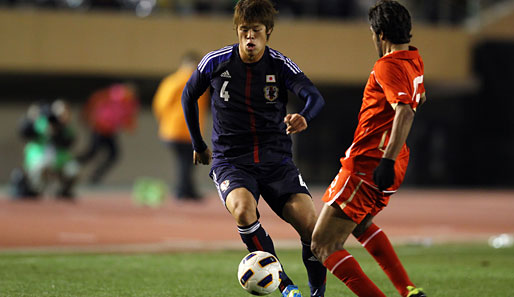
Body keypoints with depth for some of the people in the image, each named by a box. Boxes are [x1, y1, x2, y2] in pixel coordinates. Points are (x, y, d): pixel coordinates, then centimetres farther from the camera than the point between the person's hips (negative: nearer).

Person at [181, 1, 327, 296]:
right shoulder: (216, 62, -2)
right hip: (230, 162, -1)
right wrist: (198, 145, 20)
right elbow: (189, 96, 16)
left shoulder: (281, 65, -5)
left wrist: (304, 118, -44)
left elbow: (315, 97, -21)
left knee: (311, 225, -18)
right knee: (243, 208, -33)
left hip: (277, 161, 1)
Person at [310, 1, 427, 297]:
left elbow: (405, 113, -33)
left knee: (323, 245, -5)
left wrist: (388, 160, -39)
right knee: (360, 225, 33)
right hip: (387, 167, 10)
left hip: (368, 166, -10)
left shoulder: (388, 66, -17)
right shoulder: (414, 60, 11)